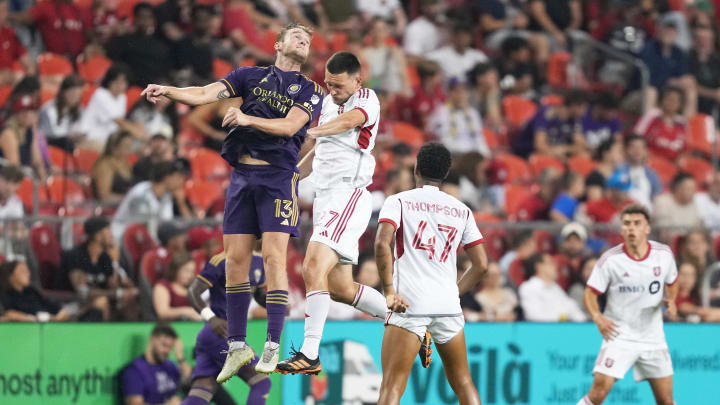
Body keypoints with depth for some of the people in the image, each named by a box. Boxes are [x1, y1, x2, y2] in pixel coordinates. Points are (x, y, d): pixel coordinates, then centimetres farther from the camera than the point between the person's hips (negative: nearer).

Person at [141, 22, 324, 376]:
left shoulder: (310, 91, 8)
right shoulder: (252, 76, 13)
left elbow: (290, 125, -9)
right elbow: (206, 94, 4)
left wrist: (248, 119, -23)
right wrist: (168, 92, -13)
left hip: (278, 177, -3)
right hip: (241, 176, 3)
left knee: (273, 256, -12)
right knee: (235, 258, 0)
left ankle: (273, 346, -9)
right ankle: (237, 345, 8)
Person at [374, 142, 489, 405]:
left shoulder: (398, 201, 4)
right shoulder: (462, 211, 15)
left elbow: (382, 243, -13)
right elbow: (481, 265, 12)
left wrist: (389, 291, -10)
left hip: (408, 305, -3)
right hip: (448, 305, 3)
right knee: (463, 383, 17)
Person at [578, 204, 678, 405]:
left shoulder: (664, 254, -1)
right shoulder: (610, 260, -10)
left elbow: (672, 283, 17)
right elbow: (590, 293, -2)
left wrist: (671, 301, -4)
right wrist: (597, 317, -20)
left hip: (653, 337, 3)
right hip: (619, 334, -3)